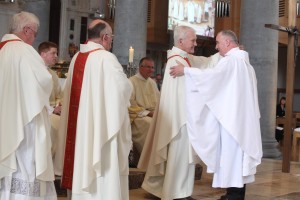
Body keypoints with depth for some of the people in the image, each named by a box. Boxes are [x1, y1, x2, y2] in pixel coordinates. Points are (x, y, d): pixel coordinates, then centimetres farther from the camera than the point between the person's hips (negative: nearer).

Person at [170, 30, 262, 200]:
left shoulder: (231, 60, -12)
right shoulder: (244, 61, 17)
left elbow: (211, 75, -23)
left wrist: (185, 70, -14)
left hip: (232, 117, -9)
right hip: (242, 117, 9)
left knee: (231, 155, -5)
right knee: (237, 155, 11)